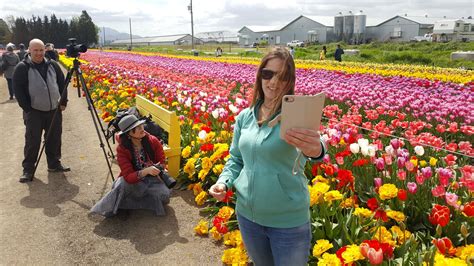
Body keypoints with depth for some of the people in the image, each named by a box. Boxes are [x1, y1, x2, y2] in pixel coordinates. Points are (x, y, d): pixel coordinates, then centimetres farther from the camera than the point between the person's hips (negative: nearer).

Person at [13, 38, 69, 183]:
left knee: (54, 139, 12)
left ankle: (54, 164, 27)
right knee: (32, 141, 0)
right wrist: (27, 109, -11)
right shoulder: (22, 68, -7)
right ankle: (28, 169, 12)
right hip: (34, 112, -4)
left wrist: (63, 102, 7)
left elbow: (62, 83, 12)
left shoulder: (52, 64, 5)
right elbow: (18, 90, -7)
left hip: (54, 110, 4)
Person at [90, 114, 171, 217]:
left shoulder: (153, 141, -12)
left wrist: (159, 170, -25)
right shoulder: (122, 149, -17)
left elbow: (161, 162, -1)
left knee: (164, 194, -28)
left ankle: (125, 202, -12)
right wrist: (146, 171, -43)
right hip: (134, 182, -3)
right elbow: (128, 176, -24)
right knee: (122, 184, -36)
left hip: (153, 179, 3)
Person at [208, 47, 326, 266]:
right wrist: (224, 181, -7)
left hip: (289, 219, -4)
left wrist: (315, 150, -58)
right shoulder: (244, 117, 2)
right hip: (247, 214, 5)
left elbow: (309, 146, -35)